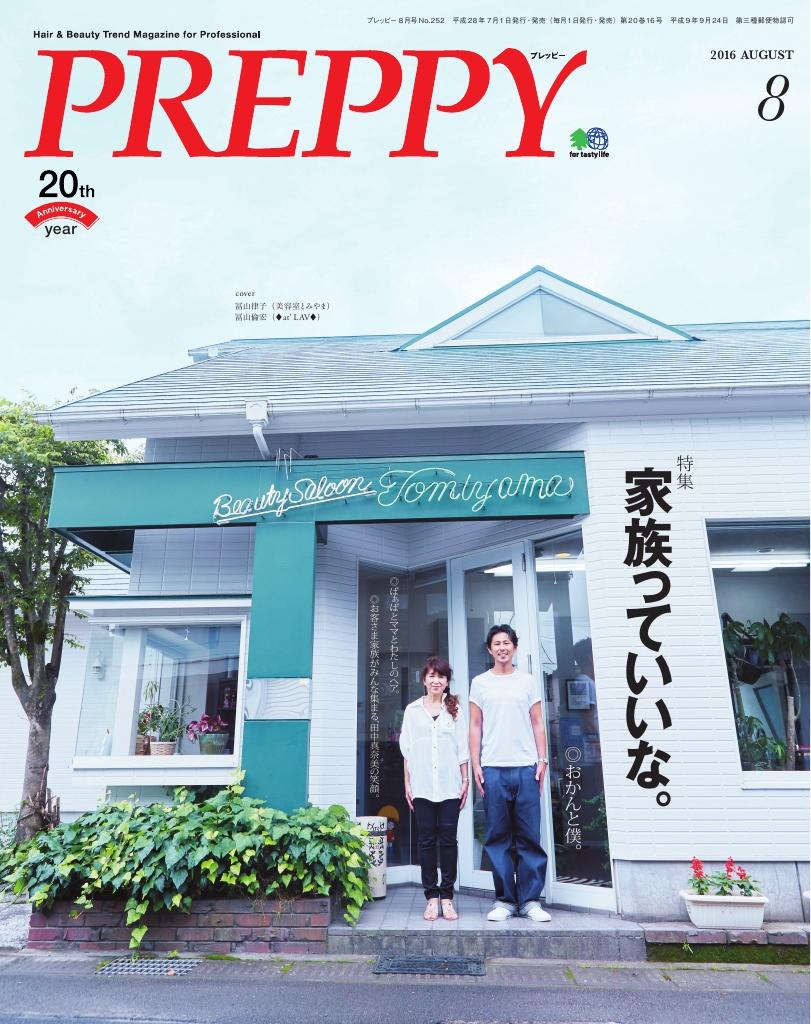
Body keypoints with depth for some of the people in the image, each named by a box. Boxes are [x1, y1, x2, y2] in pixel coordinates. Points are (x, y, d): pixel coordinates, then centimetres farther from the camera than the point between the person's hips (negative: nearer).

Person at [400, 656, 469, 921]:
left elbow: (462, 748, 8)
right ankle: (431, 896, 12)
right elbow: (407, 750, 8)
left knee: (448, 840, 1)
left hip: (450, 786, 0)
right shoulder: (412, 710, 8)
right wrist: (407, 783, 4)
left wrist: (465, 780, 2)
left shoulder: (455, 709, 8)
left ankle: (447, 896, 12)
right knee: (426, 840, 3)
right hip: (422, 786, 0)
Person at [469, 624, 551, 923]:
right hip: (493, 769, 0)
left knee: (529, 837, 1)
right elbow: (475, 726, 8)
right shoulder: (480, 683, 9)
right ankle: (505, 900, 13)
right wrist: (475, 764, 1)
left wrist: (542, 760, 1)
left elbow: (537, 724, 10)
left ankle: (531, 900, 10)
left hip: (526, 767, 0)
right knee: (498, 837, 4)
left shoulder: (527, 681, 10)